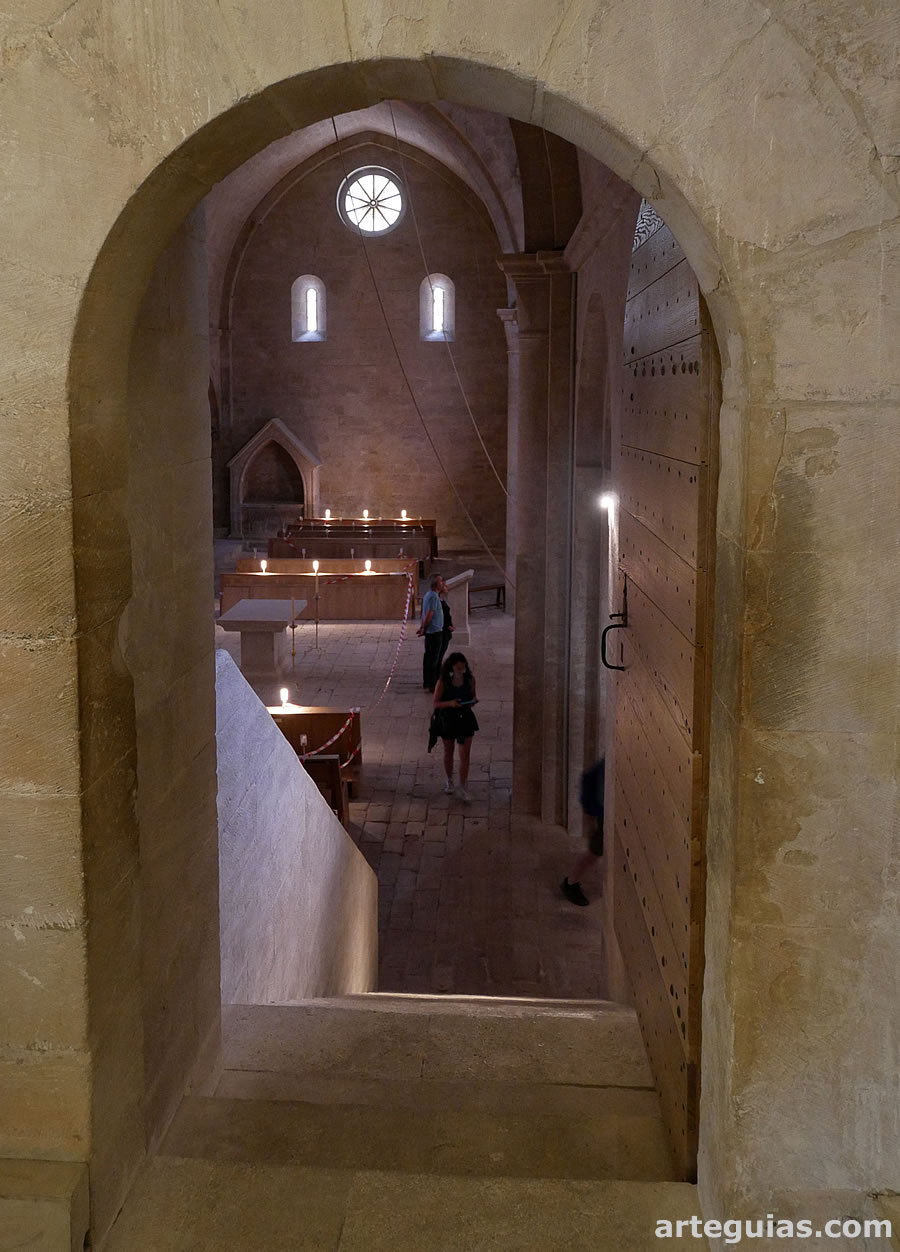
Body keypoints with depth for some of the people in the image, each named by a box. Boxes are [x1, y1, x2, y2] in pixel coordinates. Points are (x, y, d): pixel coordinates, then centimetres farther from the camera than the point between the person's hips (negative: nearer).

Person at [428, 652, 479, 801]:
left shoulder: (470, 679, -8)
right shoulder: (443, 682, -17)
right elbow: (436, 703, -12)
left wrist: (474, 699, -15)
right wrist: (450, 703, -29)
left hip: (465, 718, 1)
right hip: (448, 720, -1)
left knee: (465, 755, -2)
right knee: (448, 753, 17)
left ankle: (462, 788, 8)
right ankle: (449, 781, 41)